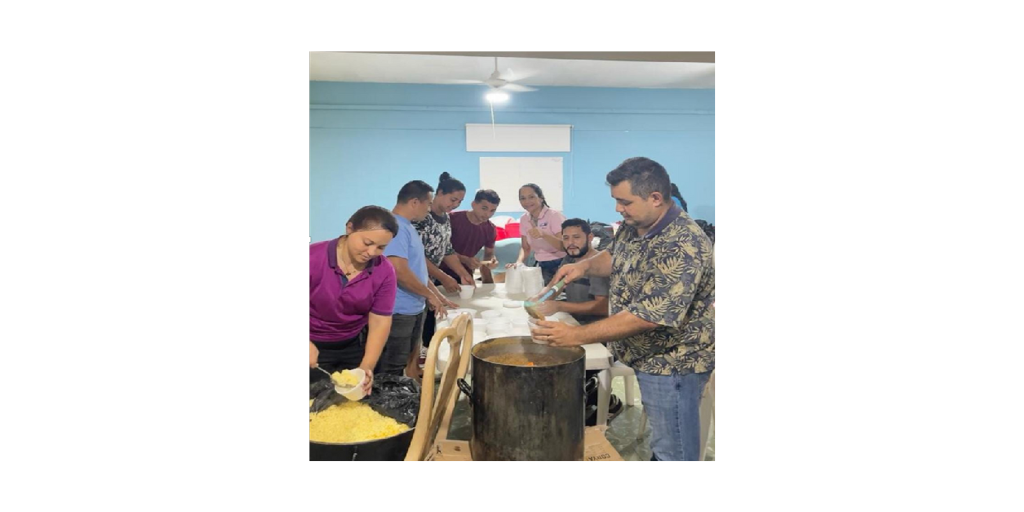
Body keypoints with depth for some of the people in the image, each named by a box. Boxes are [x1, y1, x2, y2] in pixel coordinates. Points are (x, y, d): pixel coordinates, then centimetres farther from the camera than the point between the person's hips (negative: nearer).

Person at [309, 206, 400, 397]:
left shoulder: (384, 272, -12)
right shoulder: (313, 257, -20)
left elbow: (380, 322, -9)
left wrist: (367, 367, -21)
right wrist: (308, 344, -32)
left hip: (354, 347, 3)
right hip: (315, 348, -2)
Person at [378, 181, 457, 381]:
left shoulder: (407, 226, 13)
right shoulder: (395, 227, -19)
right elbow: (399, 271, -26)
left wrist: (438, 295, 19)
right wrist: (430, 295, -14)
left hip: (415, 309, 10)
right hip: (398, 312, -10)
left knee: (410, 362, 19)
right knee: (391, 372, 0)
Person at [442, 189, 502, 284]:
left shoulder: (490, 229, -3)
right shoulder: (453, 219, -16)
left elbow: (489, 254, 7)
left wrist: (491, 260, -17)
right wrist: (465, 259, -28)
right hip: (443, 272, -4)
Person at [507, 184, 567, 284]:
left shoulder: (555, 215, -14)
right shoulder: (524, 219, 3)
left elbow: (564, 246, -22)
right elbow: (526, 247, 8)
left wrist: (543, 235, -38)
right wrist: (519, 262, -12)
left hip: (560, 265, -5)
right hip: (542, 267, 5)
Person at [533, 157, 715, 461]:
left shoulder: (683, 247, -30)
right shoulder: (634, 226, -2)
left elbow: (648, 316, -34)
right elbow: (615, 257, 18)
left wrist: (577, 336, -32)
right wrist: (585, 267, -5)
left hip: (673, 361, -8)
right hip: (650, 354, 8)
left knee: (674, 451, 7)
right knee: (661, 442, 24)